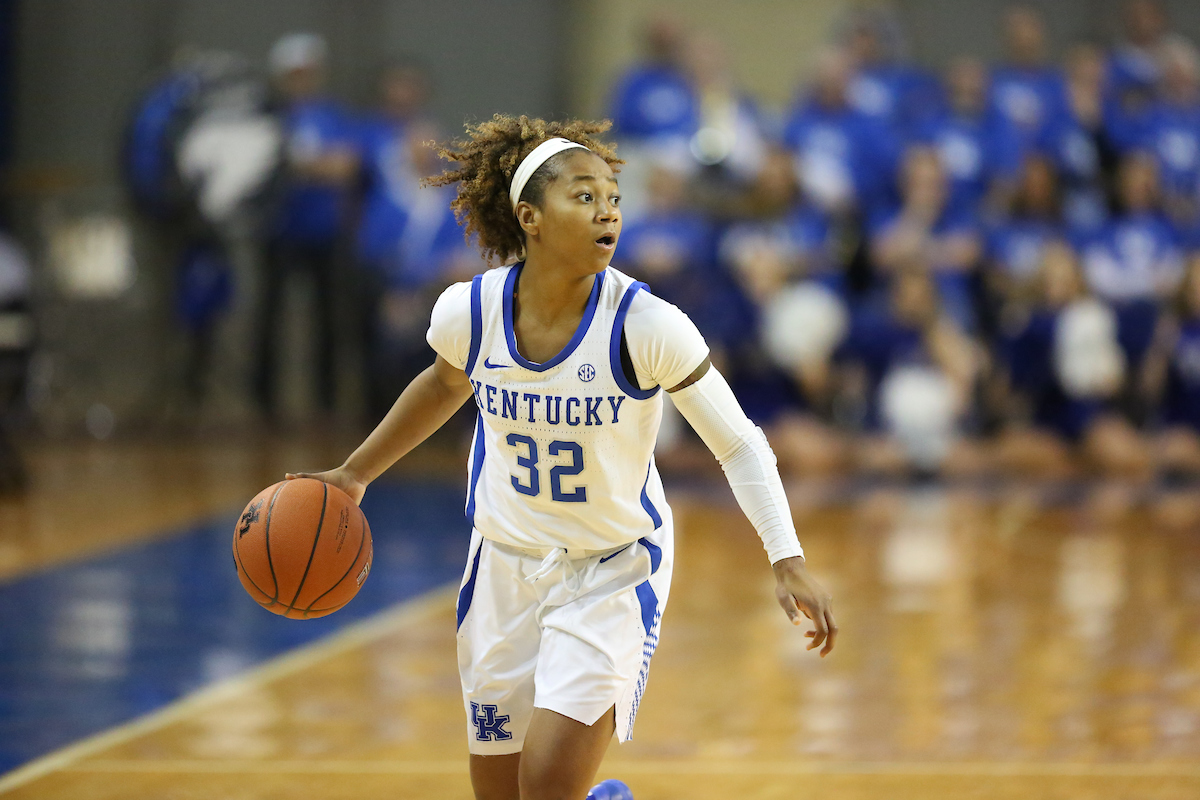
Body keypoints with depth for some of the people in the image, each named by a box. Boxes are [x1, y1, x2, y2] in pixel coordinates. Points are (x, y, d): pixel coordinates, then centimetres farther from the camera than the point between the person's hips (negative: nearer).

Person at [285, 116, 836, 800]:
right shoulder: (468, 311, -12)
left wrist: (789, 562, -24)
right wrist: (353, 475, 16)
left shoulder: (647, 325, -22)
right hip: (506, 566, 4)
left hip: (614, 572, -3)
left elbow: (741, 446, -14)